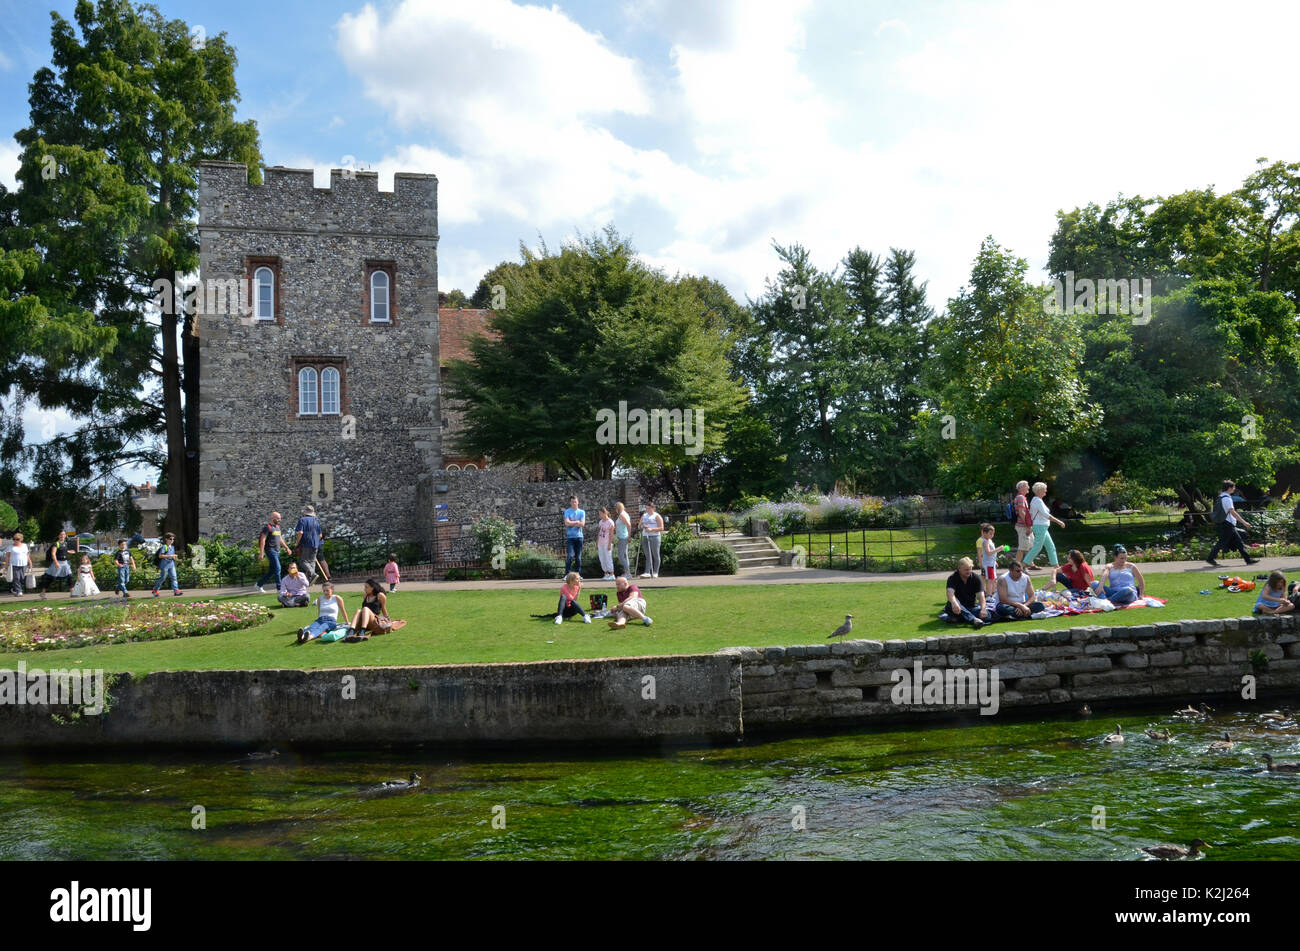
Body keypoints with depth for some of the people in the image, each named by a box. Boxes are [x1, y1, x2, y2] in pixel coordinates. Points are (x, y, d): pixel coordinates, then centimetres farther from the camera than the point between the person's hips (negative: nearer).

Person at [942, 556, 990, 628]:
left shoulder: (976, 578, -4)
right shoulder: (952, 578, -10)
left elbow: (980, 595, -15)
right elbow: (950, 593, -29)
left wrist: (983, 609, -35)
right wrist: (954, 604, -52)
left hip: (972, 607, 2)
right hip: (958, 608, -2)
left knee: (986, 614, -26)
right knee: (951, 603, -37)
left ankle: (958, 618, -23)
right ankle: (973, 620, -45)